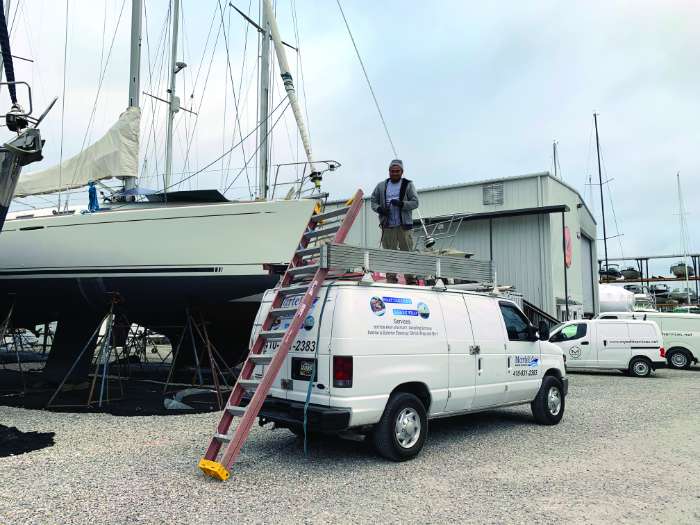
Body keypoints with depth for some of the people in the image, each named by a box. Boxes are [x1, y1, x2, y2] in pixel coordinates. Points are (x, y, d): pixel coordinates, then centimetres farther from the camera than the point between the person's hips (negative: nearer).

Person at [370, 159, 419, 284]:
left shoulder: (408, 185, 7)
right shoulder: (381, 186, 14)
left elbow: (415, 203, 1)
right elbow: (373, 201, 17)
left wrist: (401, 204, -17)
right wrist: (379, 209, -4)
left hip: (404, 226, -2)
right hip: (387, 226, 2)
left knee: (407, 252, -3)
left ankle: (411, 280, 1)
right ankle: (391, 279, 8)